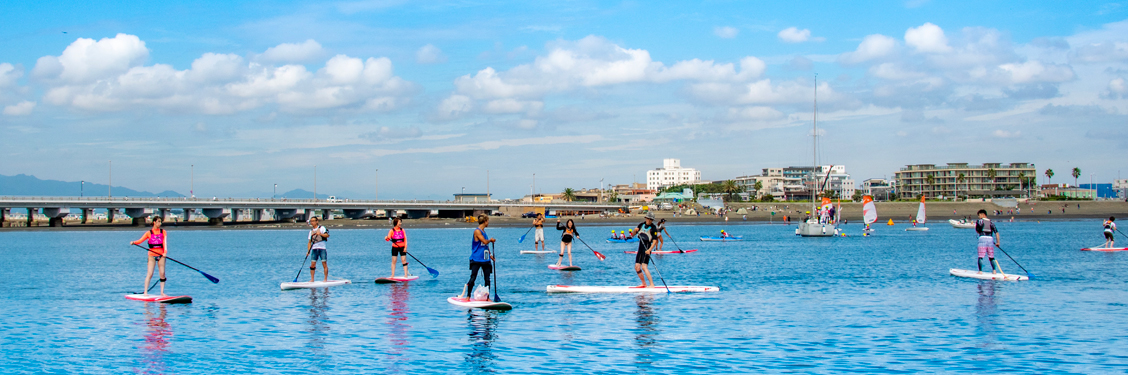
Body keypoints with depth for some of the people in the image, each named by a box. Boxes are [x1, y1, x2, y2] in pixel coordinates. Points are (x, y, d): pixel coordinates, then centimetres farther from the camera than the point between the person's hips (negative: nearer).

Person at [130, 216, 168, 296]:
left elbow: (165, 242, -3)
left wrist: (165, 252, -19)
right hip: (152, 254, -2)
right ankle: (145, 292, -9)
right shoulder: (149, 233, 5)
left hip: (161, 255, 2)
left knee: (162, 273, -1)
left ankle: (162, 292, 5)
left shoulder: (163, 232, 10)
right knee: (150, 273, -11)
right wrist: (133, 242, -25)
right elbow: (140, 241, -4)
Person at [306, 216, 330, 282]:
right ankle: (312, 279, 4)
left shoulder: (321, 228, 2)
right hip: (314, 249, 4)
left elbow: (327, 235, -10)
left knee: (324, 264, -6)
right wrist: (308, 251, 6)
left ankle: (326, 279, -1)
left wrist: (320, 234, -25)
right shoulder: (311, 231, 15)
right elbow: (310, 242, 14)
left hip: (322, 248, -4)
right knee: (312, 264, -1)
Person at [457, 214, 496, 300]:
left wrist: (490, 254, 12)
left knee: (487, 279, 5)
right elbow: (484, 241, -19)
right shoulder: (477, 231, -11)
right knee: (473, 278, -4)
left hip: (485, 259, 8)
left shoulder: (484, 232, 14)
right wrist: (491, 240, 0)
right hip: (476, 260, -7)